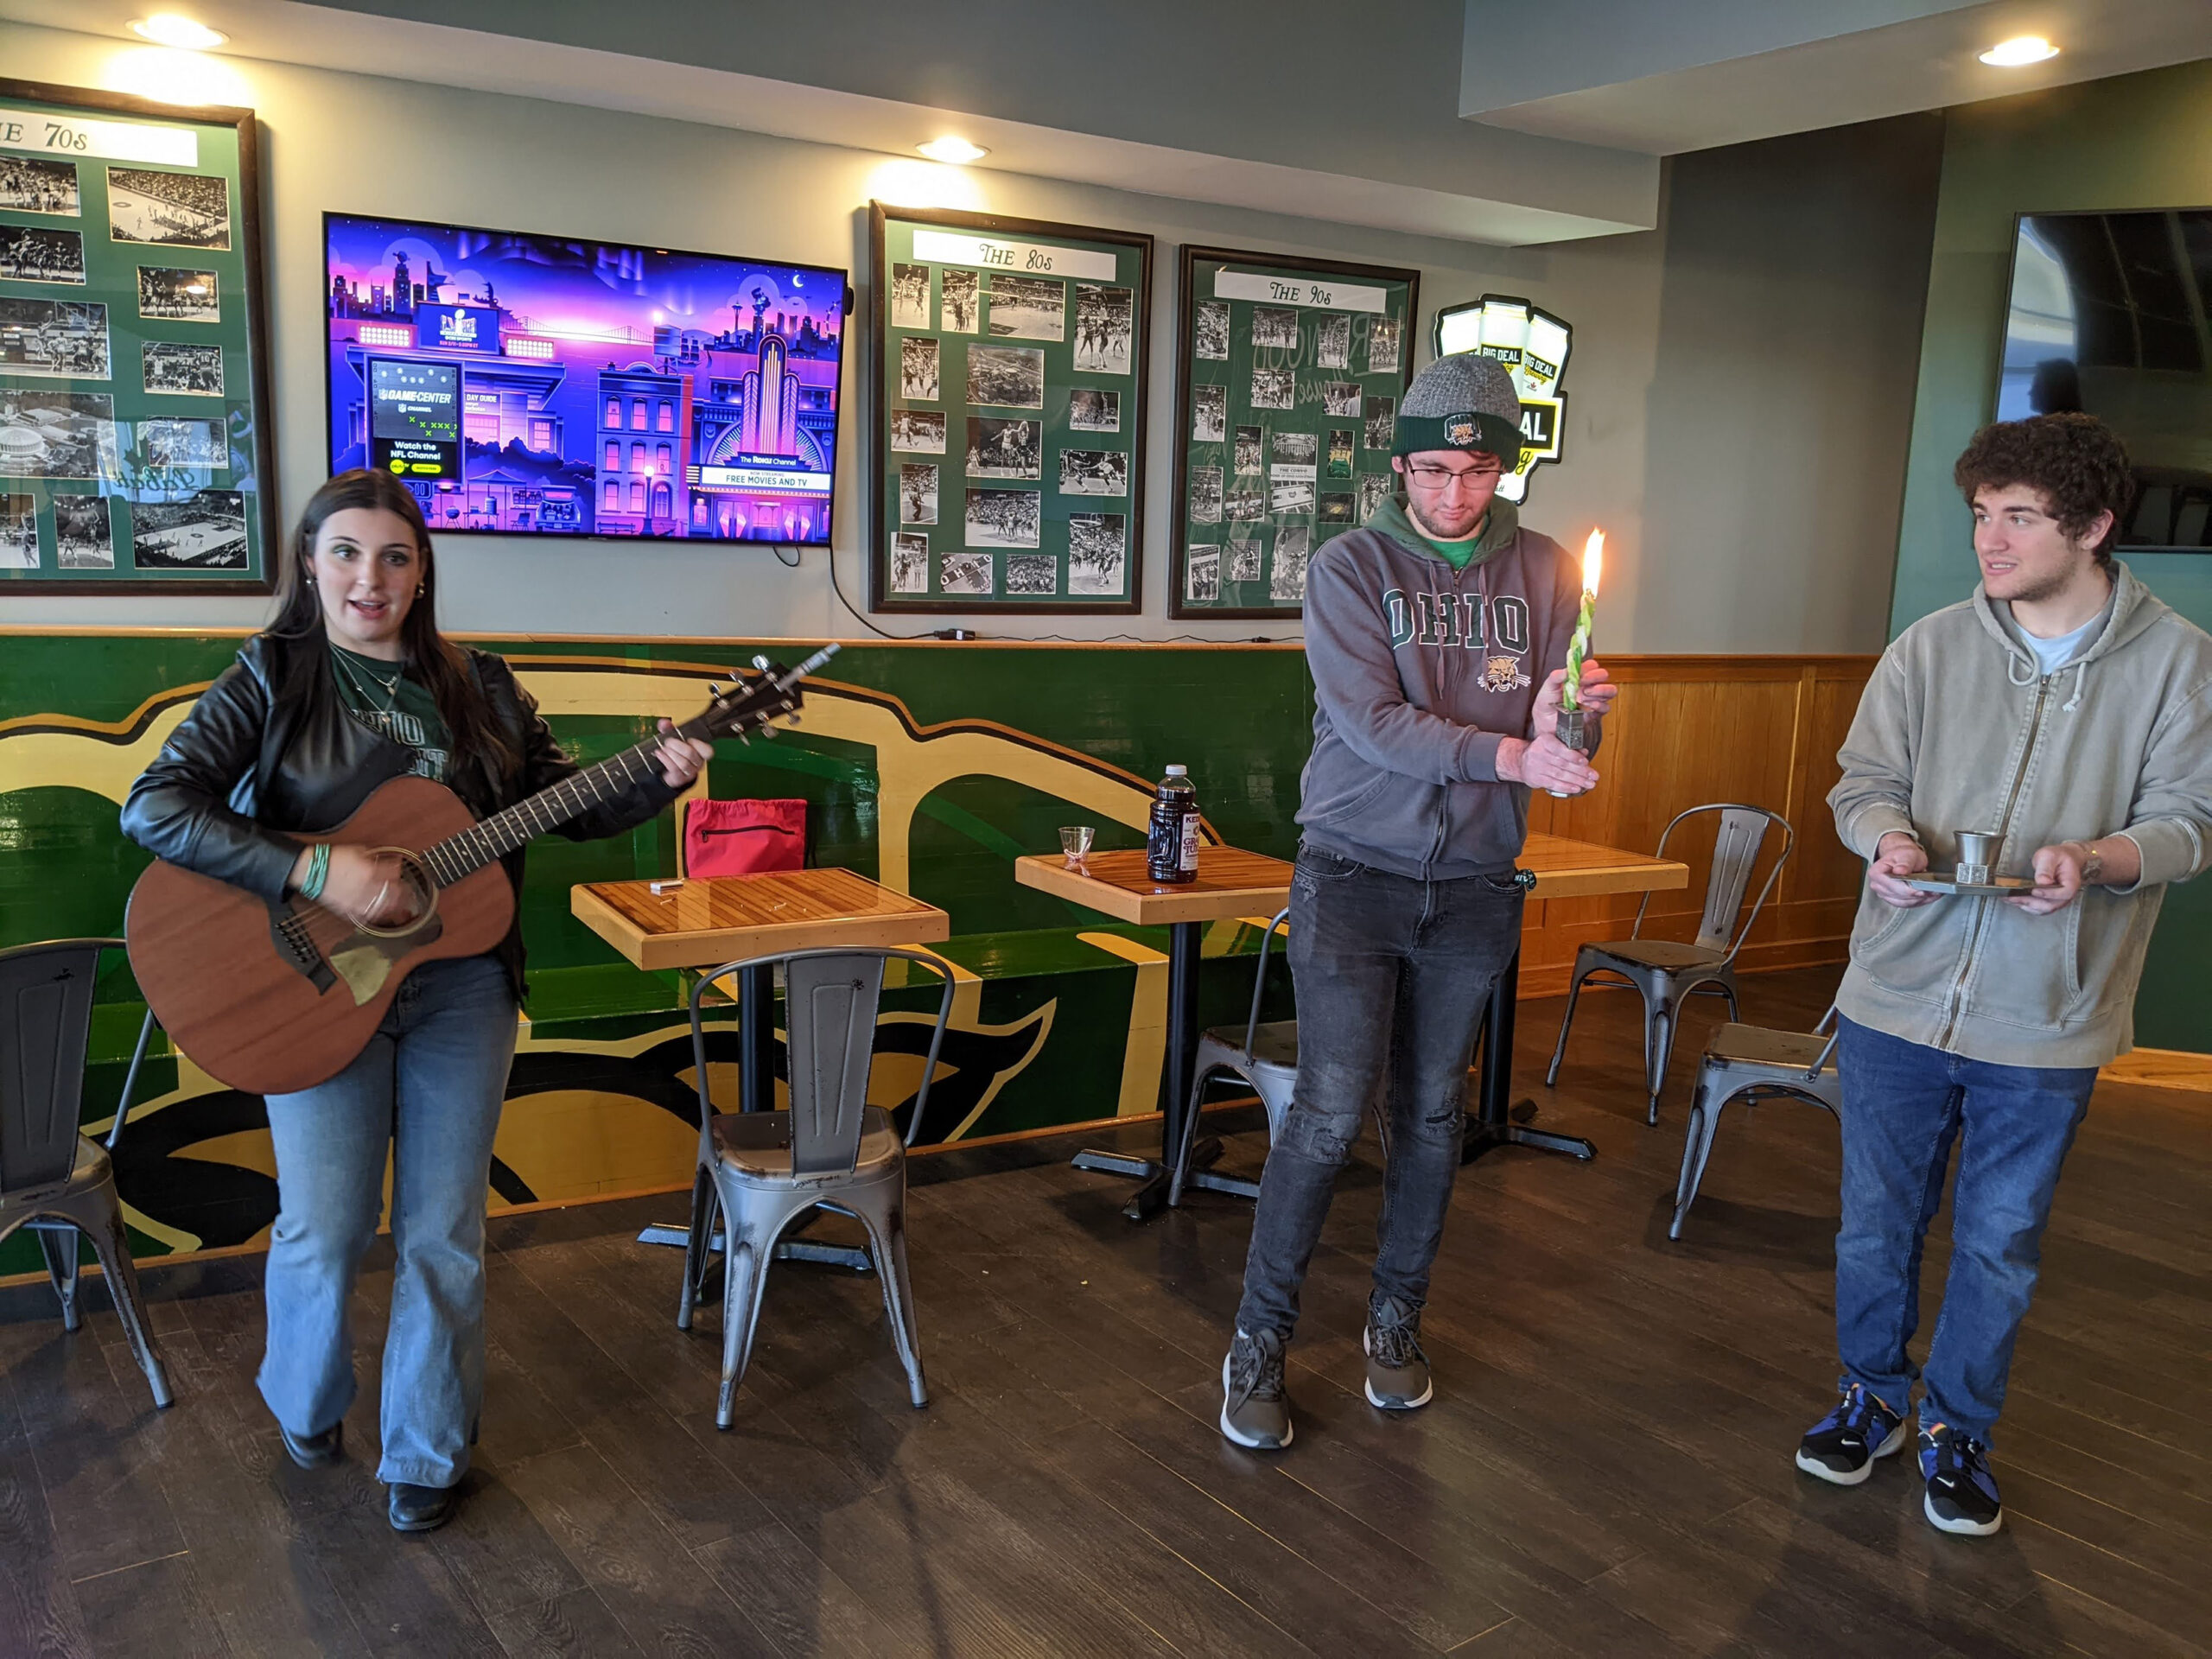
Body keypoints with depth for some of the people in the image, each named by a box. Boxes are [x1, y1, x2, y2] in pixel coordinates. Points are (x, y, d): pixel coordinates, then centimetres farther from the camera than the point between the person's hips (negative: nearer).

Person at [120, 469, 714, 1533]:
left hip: (461, 986, 3)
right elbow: (155, 806, -14)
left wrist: (659, 780, -9)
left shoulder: (480, 690, 8)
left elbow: (570, 806, 10)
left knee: (443, 1234, 6)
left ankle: (425, 1454, 25)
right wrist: (314, 871, -25)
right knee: (325, 1228, 4)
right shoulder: (270, 682, -3)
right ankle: (305, 1407, 36)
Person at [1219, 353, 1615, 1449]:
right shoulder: (1350, 568, -5)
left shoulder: (1543, 573, 4)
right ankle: (1258, 1339, 9)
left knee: (1433, 1112, 12)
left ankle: (1396, 1318, 29)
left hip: (1473, 884, 3)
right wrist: (1510, 754, -26)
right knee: (1330, 1112, -6)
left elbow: (1556, 735, 2)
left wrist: (1569, 716, -21)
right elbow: (1372, 722, -16)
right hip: (1355, 872, -3)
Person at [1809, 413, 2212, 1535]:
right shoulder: (1929, 648, -1)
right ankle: (1874, 1395, 37)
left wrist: (2096, 861, -22)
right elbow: (1863, 781, 4)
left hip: (2047, 1023, -1)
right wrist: (1889, 839, -19)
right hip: (1899, 997, 1)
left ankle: (1960, 1429, 34)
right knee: (1877, 1221, 14)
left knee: (1999, 1243, 12)